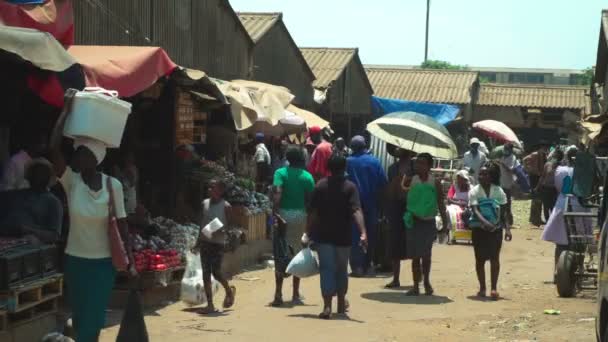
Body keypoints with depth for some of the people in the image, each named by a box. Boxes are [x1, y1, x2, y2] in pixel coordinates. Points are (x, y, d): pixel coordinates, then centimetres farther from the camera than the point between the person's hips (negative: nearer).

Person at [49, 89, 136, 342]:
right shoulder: (71, 181, -9)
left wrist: (130, 260, -7)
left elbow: (121, 224, -4)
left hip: (105, 261, -1)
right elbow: (53, 149, -23)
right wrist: (67, 110, -24)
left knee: (94, 319, 0)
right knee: (80, 318, 8)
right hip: (76, 260, 1)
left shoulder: (113, 185, -9)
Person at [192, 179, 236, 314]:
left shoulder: (225, 206, -6)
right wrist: (198, 242, 15)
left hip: (218, 243, -5)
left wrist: (219, 232, -24)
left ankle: (229, 290, 26)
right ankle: (210, 305, 7)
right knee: (206, 274, 1)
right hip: (205, 242, 5)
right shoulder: (205, 203, 8)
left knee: (216, 272, -5)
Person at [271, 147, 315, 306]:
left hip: (284, 214, -2)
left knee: (281, 254, 1)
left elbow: (277, 193, -17)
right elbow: (310, 199, 1)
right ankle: (296, 294, 15)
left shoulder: (281, 173, -2)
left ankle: (279, 294, -8)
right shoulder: (307, 176, 4)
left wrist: (275, 213, -17)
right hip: (301, 215, 2)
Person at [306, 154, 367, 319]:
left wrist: (309, 232, 7)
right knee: (341, 269, 17)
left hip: (323, 236, 0)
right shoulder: (350, 187, -7)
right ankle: (341, 303, 32)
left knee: (326, 269, -1)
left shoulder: (320, 185, -1)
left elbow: (312, 212, -2)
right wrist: (363, 232, -26)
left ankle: (327, 306, -16)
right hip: (343, 237, 0)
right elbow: (356, 211, -19)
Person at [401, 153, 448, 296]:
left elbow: (441, 204, 3)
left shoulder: (435, 182, 0)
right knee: (415, 256, 3)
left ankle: (427, 282, 24)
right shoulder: (410, 180, 1)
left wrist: (445, 223, 0)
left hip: (429, 222, 0)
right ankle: (416, 286, 10)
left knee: (426, 255, 6)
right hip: (414, 221, 0)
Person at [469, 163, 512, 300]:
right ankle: (482, 287, 16)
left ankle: (494, 287, -5)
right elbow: (475, 210, -17)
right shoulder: (474, 192, -4)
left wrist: (507, 229, -8)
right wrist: (484, 222, -35)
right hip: (479, 229, 0)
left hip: (496, 229, 0)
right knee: (480, 259, 6)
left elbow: (503, 213, 3)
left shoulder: (499, 191, 0)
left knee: (494, 258, -6)